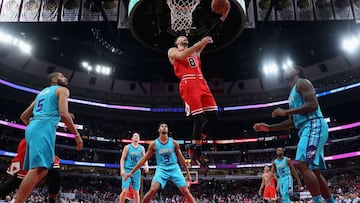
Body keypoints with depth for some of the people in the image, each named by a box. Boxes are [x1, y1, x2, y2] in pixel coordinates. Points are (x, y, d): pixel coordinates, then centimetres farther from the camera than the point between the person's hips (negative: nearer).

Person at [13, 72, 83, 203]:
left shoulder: (42, 92, 31)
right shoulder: (62, 90, 8)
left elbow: (24, 116, 28)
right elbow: (64, 114, -9)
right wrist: (77, 135, -6)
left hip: (32, 128, 9)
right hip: (45, 127, -9)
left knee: (40, 170, 10)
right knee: (38, 169, -19)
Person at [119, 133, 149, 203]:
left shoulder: (141, 148, 9)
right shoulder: (127, 147, 2)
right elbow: (122, 159, 1)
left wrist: (146, 165, -13)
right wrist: (122, 169, -11)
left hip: (136, 171, 3)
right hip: (127, 170, -3)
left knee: (136, 192, 2)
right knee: (125, 191, -10)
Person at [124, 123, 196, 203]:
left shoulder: (174, 143, 2)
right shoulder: (154, 144, 0)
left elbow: (181, 158, 9)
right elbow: (144, 159, 4)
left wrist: (188, 173, 9)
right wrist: (132, 172, 1)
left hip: (174, 168, 1)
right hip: (161, 169, -1)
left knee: (186, 191, -6)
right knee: (152, 190, -22)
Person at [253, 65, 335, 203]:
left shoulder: (301, 82, 0)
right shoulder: (293, 94, 27)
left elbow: (313, 105, -16)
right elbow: (292, 122, 27)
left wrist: (285, 112, -15)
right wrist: (269, 127, 21)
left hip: (314, 125, -10)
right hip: (307, 128, 10)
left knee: (301, 164, -22)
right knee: (314, 171, 9)